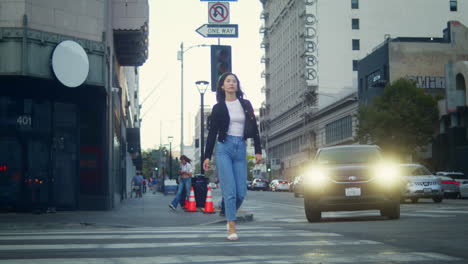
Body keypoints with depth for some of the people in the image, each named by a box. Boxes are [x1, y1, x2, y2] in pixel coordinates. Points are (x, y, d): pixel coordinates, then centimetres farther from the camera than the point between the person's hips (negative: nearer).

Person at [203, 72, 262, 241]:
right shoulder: (218, 108, 4)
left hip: (240, 149, 3)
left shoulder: (246, 105, 10)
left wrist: (258, 151, 4)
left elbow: (254, 128, 11)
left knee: (241, 192, 0)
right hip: (224, 148, -3)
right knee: (229, 190, -10)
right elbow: (212, 132, 5)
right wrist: (207, 156, 1)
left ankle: (230, 215, 28)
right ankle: (232, 227, -7)